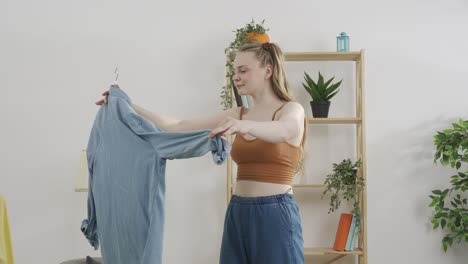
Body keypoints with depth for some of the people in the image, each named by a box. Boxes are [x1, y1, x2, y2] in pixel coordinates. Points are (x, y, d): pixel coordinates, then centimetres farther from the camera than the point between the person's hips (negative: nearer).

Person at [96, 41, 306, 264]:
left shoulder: (292, 110, -5)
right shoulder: (238, 114, 12)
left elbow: (281, 131, -31)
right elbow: (178, 127, 7)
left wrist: (244, 126, -52)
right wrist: (126, 106, 0)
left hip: (275, 215, -6)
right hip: (239, 214, 6)